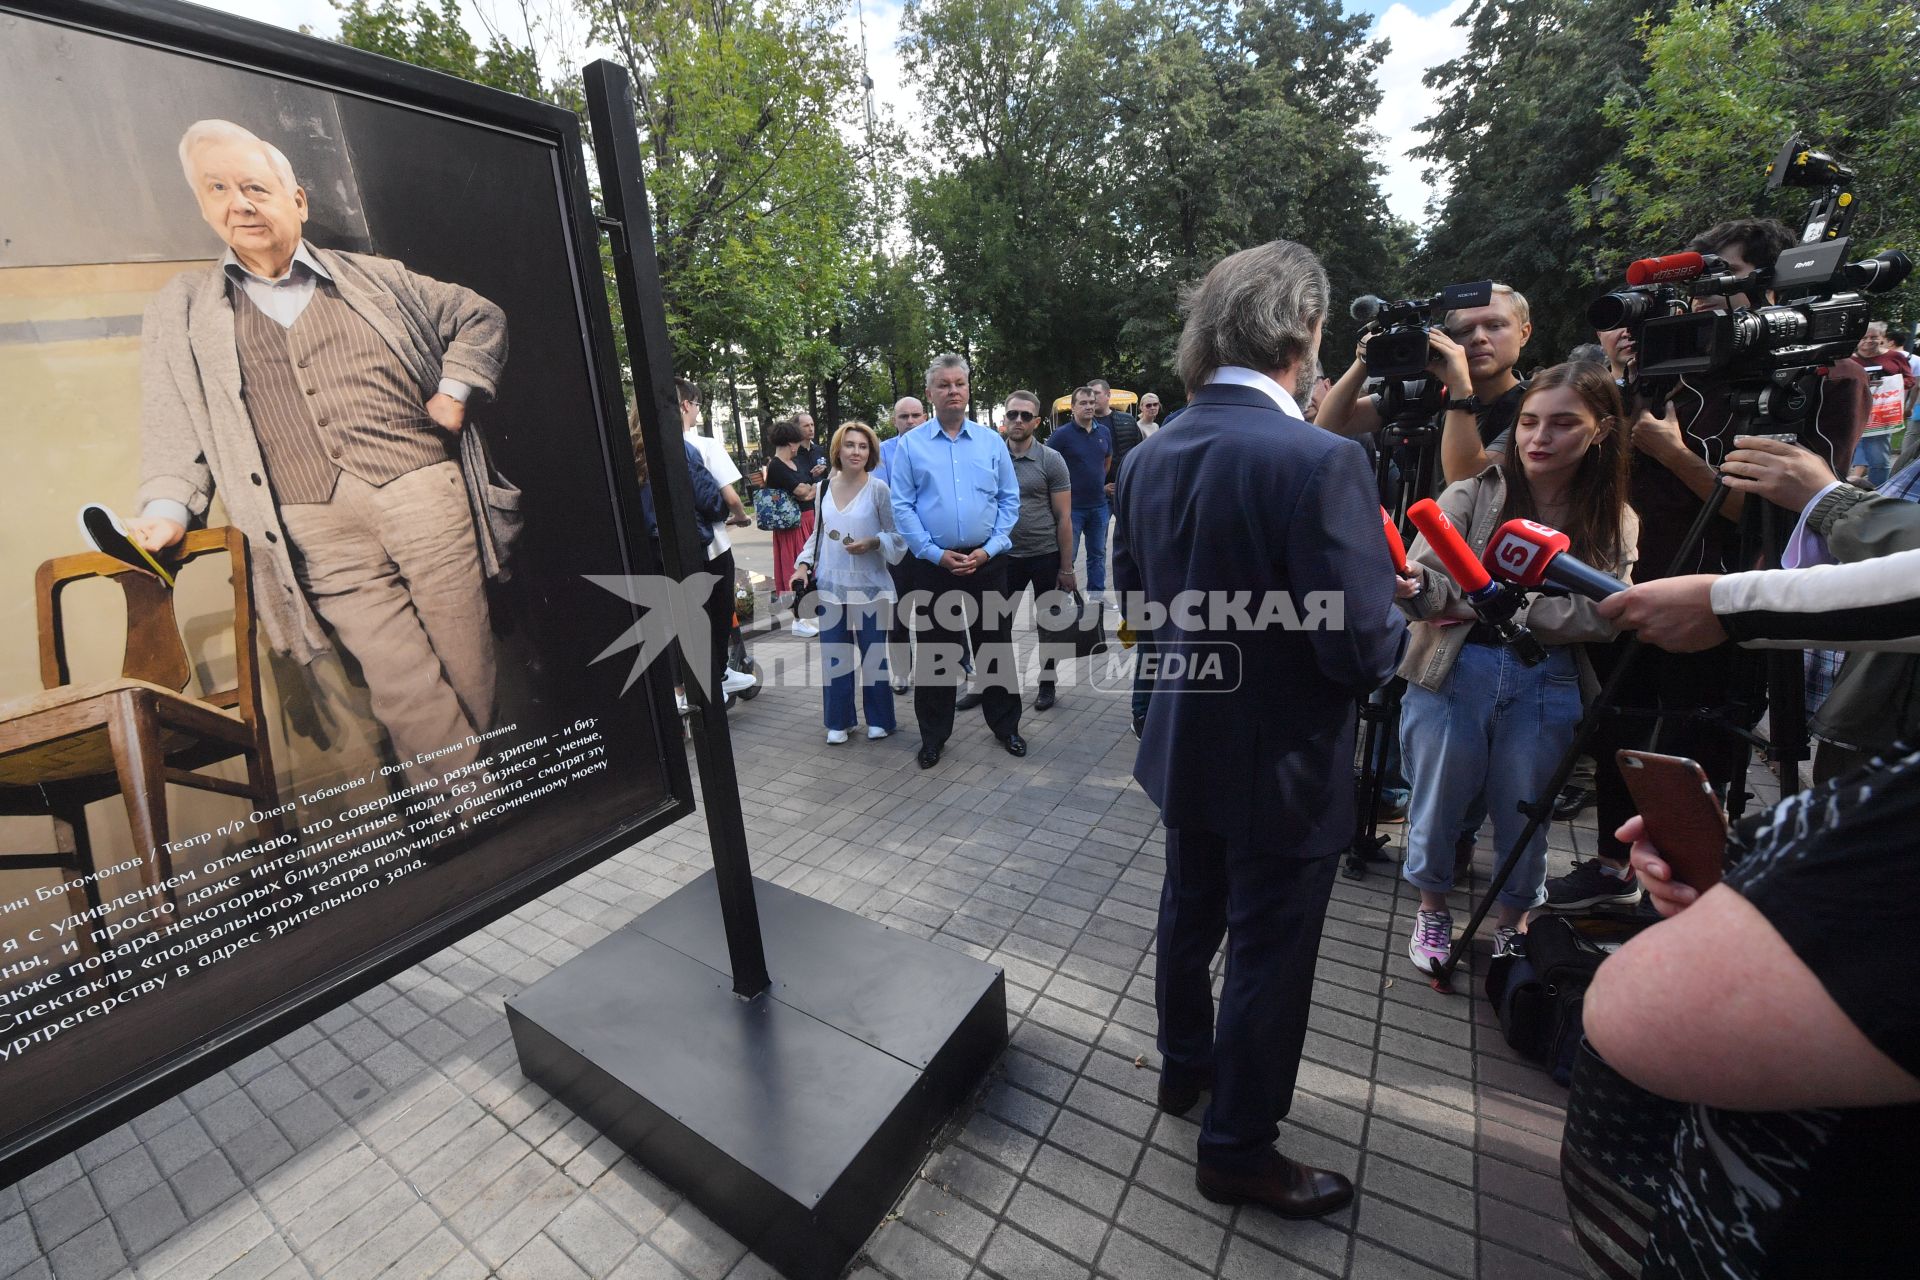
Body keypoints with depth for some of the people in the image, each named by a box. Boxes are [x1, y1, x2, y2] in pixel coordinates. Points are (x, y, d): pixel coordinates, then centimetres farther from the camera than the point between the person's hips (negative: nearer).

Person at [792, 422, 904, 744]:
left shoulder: (879, 489, -7)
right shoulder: (824, 488, 6)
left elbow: (898, 537, -4)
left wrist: (872, 542, -21)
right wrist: (804, 565, 4)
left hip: (869, 588, -4)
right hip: (831, 587, 4)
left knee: (873, 655, 8)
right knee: (834, 655, 8)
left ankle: (879, 719, 24)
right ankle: (840, 720, 24)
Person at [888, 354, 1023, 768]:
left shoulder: (991, 441, 5)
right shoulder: (910, 445, 1)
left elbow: (1010, 499, 4)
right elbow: (902, 507, -2)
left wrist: (990, 548, -8)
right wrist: (935, 553, -10)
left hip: (987, 560, 1)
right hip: (933, 563, -1)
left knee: (995, 644, 11)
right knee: (934, 650, 7)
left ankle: (1005, 725, 28)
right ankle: (933, 735, 22)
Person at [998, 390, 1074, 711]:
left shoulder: (1051, 460, -4)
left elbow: (1064, 518, -4)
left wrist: (1067, 567, -6)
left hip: (1046, 556, -2)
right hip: (1005, 556, 2)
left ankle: (1047, 684, 27)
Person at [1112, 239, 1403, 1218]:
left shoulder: (1149, 455, -3)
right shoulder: (1321, 461, -24)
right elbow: (1363, 651, -22)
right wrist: (1401, 620, -1)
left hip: (1185, 742, 7)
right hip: (1281, 764, -6)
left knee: (1190, 915, 26)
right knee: (1267, 954, 14)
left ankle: (1183, 1067, 50)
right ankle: (1238, 1151, 36)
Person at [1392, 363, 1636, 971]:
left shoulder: (1612, 522, 4)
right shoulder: (1471, 495, -4)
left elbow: (1602, 616, -9)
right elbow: (1431, 587, -15)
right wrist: (1412, 583, -38)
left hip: (1547, 685, 2)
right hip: (1455, 673, -2)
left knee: (1523, 814, 16)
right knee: (1438, 804, 12)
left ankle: (1511, 923, 40)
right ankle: (1433, 907, 37)